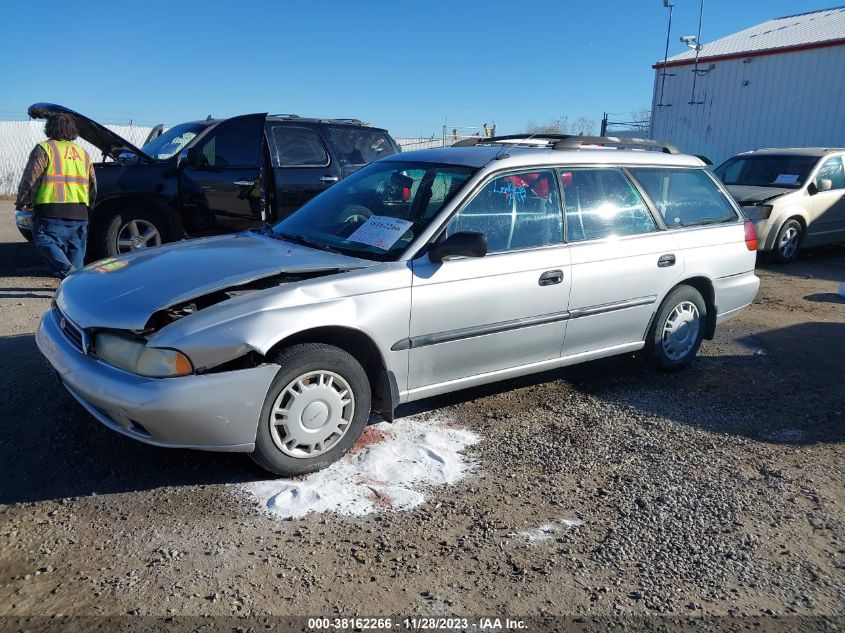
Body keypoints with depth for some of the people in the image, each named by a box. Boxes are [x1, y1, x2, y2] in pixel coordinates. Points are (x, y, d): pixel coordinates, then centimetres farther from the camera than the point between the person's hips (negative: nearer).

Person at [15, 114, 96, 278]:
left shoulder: (45, 148, -1)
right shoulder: (83, 153, 18)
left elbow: (30, 179, -5)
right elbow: (93, 186, 21)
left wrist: (21, 202, 7)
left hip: (51, 210, -5)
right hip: (79, 213, 5)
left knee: (46, 242, -1)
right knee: (75, 249, 10)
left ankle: (69, 271, -23)